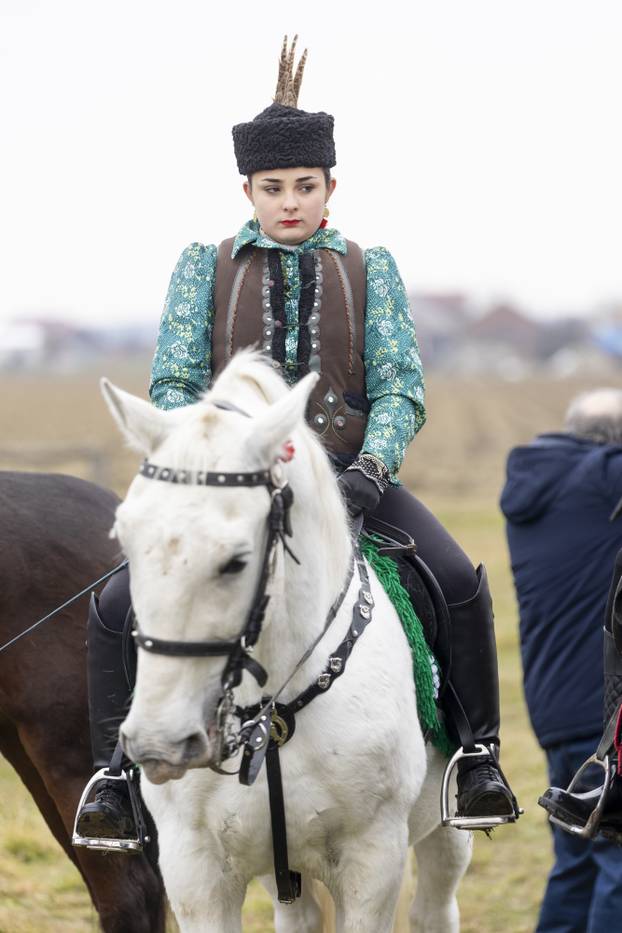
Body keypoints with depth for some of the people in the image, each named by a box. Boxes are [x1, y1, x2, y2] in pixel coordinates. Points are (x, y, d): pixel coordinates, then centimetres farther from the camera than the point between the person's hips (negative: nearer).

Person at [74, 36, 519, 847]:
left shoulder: (369, 271, 9)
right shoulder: (204, 268, 8)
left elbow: (400, 389, 3)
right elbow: (173, 385, 2)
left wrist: (373, 464, -17)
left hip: (343, 472, 0)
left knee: (460, 581, -23)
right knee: (118, 609, -18)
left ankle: (478, 752, -5)